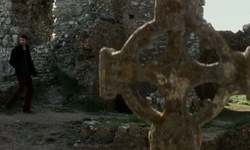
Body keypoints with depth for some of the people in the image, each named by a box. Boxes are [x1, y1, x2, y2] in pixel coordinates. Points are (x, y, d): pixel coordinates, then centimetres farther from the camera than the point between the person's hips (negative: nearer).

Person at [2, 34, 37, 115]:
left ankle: (26, 108, 12)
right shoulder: (16, 49, -6)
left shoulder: (27, 49, 13)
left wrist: (33, 71, 13)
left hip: (27, 73, 7)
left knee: (30, 90, 6)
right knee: (21, 89, -11)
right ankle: (7, 106, -5)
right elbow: (11, 61, -5)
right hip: (21, 73, -7)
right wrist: (17, 67, -21)